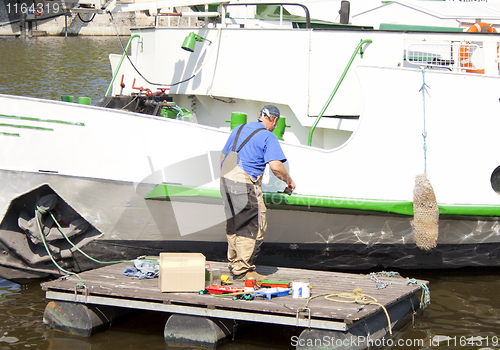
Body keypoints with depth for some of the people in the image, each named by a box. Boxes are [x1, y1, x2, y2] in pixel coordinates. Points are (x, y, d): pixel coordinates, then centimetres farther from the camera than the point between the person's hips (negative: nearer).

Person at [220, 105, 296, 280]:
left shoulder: (239, 129, 17)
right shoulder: (268, 137, -6)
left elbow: (223, 156, 23)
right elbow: (276, 166, -17)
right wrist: (288, 181, 0)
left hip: (227, 180, 8)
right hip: (246, 185, -8)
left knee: (234, 224, 19)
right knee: (254, 226, -1)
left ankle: (234, 263, 29)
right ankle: (243, 269, -1)